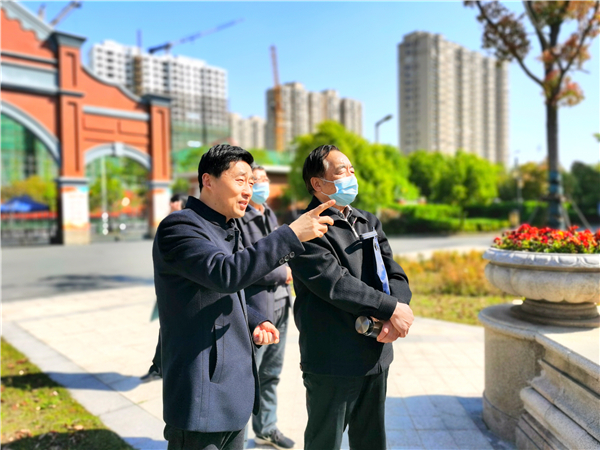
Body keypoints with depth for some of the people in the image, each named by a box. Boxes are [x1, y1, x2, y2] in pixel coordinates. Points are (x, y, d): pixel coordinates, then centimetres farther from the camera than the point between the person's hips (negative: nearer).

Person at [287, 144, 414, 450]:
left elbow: (396, 275, 3)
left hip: (376, 356, 7)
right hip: (332, 364, -7)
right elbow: (336, 284, -24)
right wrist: (391, 309, -18)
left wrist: (392, 319, -15)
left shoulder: (369, 222, 10)